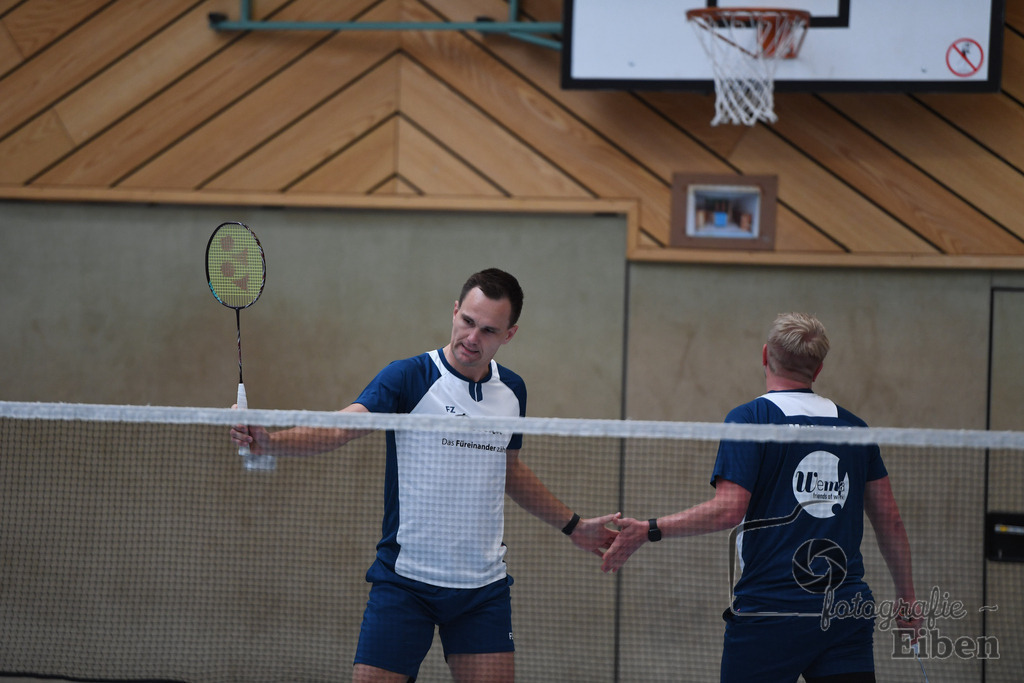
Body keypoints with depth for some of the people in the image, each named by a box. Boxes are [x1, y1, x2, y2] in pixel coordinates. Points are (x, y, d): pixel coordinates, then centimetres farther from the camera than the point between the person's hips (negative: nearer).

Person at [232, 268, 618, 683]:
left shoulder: (512, 391, 10)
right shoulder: (408, 378, -7)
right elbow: (335, 430, -21)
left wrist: (572, 525, 34)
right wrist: (267, 441, -38)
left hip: (484, 586, 4)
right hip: (406, 582, -4)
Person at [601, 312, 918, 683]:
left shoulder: (749, 419, -4)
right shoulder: (854, 427, 12)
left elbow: (728, 509, -15)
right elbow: (890, 521, 13)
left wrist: (649, 530, -10)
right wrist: (907, 602, 22)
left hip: (770, 613, -4)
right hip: (848, 616, 4)